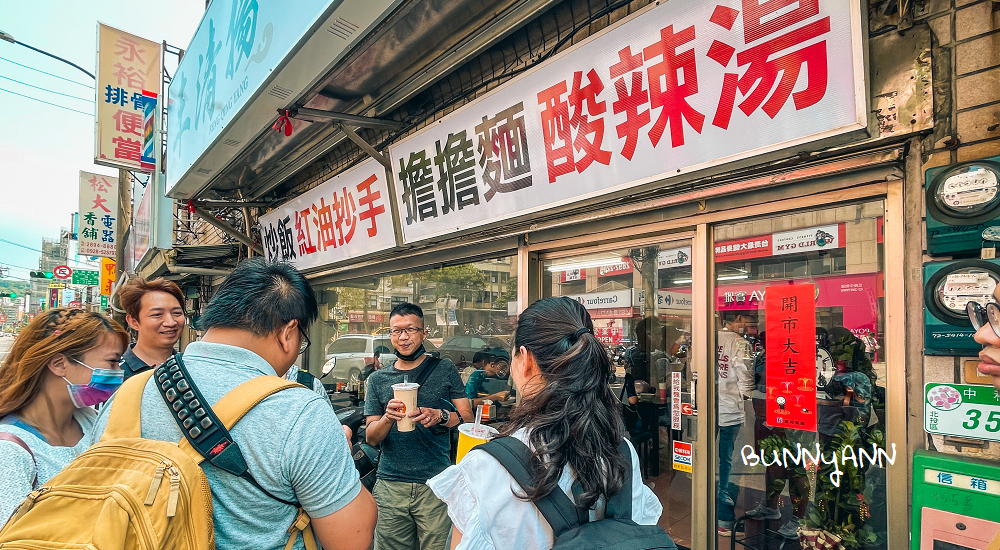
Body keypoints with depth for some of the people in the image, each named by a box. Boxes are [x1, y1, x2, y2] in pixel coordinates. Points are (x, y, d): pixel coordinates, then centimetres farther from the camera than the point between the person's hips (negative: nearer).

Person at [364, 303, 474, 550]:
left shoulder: (445, 369, 3)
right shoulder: (378, 379, 8)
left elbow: (467, 416, 3)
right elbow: (371, 438, 6)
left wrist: (440, 416, -17)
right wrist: (387, 418, -15)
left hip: (435, 483, -2)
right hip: (390, 483, 2)